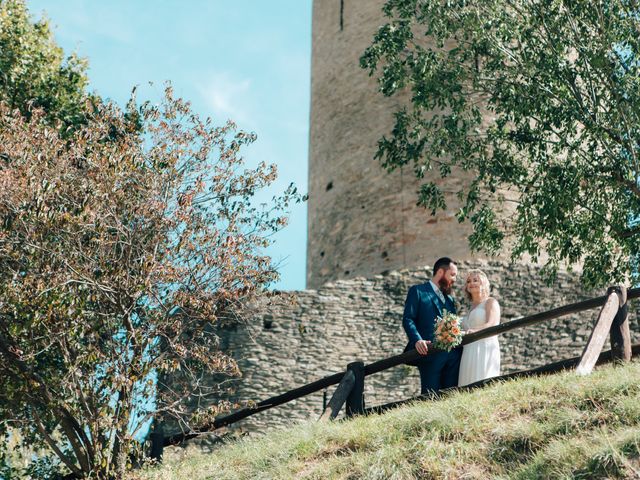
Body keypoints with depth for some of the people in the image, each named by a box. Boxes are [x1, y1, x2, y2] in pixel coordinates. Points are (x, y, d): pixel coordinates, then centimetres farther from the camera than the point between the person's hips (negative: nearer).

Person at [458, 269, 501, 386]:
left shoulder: (490, 302, 6)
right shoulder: (471, 308, 26)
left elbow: (492, 325, -12)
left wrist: (473, 331, -29)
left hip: (485, 349, -6)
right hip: (469, 354, 6)